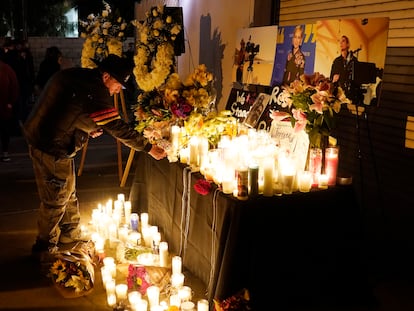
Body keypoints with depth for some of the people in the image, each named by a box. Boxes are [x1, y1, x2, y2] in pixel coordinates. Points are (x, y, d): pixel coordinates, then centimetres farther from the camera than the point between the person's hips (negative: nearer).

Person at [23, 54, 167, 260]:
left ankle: (71, 237, 38)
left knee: (68, 194, 22)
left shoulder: (75, 76, 7)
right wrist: (149, 148, -13)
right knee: (56, 200, 6)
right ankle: (44, 249, 23)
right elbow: (118, 129, -20)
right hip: (53, 150, -10)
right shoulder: (95, 93, -22)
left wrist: (88, 128, 9)